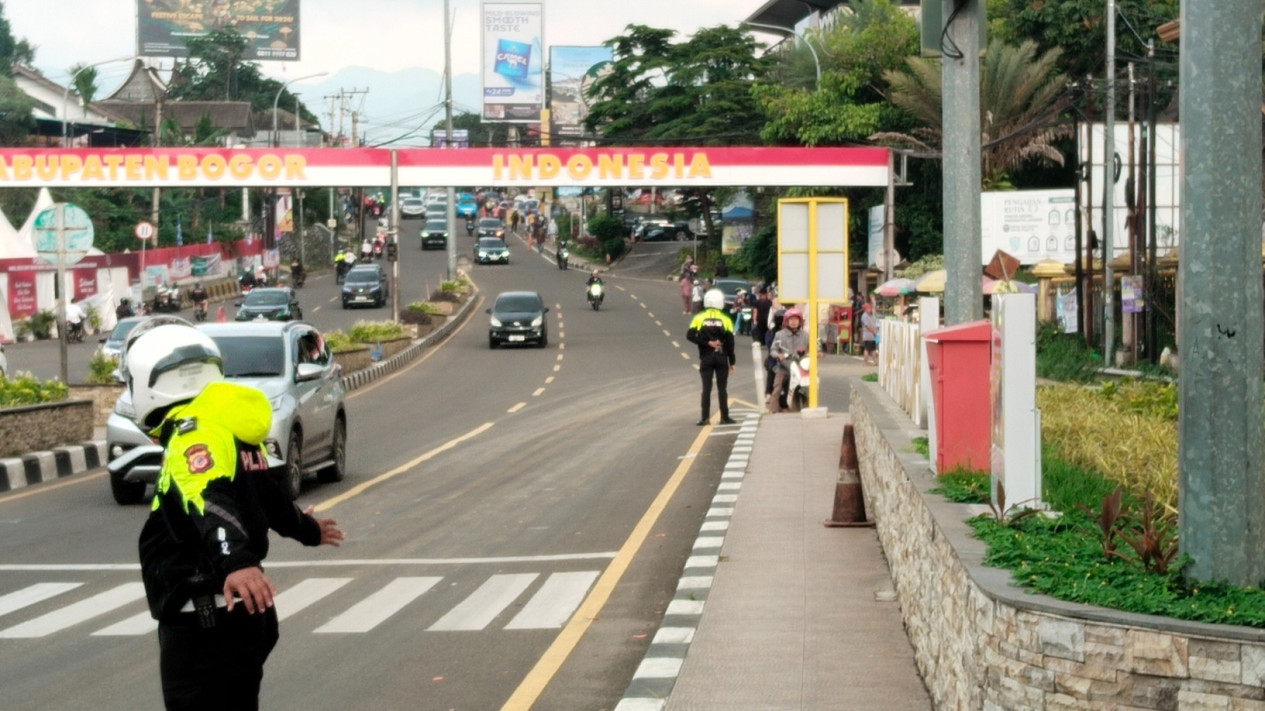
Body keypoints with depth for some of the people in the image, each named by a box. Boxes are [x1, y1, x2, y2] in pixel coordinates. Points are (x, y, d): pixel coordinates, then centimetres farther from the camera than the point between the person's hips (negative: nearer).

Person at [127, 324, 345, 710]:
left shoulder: (193, 435, -16)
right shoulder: (231, 428, 13)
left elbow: (212, 506, -35)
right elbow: (266, 492, 29)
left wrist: (235, 562, -52)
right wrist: (305, 528, 48)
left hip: (206, 624, -10)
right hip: (244, 616, 10)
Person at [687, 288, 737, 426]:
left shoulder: (699, 317, -1)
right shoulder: (725, 319, -2)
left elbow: (690, 335, -11)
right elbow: (730, 341, -3)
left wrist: (707, 343, -8)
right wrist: (732, 361, 2)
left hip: (706, 358, 0)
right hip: (721, 357, 0)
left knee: (706, 387, 3)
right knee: (722, 388, 5)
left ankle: (705, 417, -3)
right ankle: (724, 417, 6)